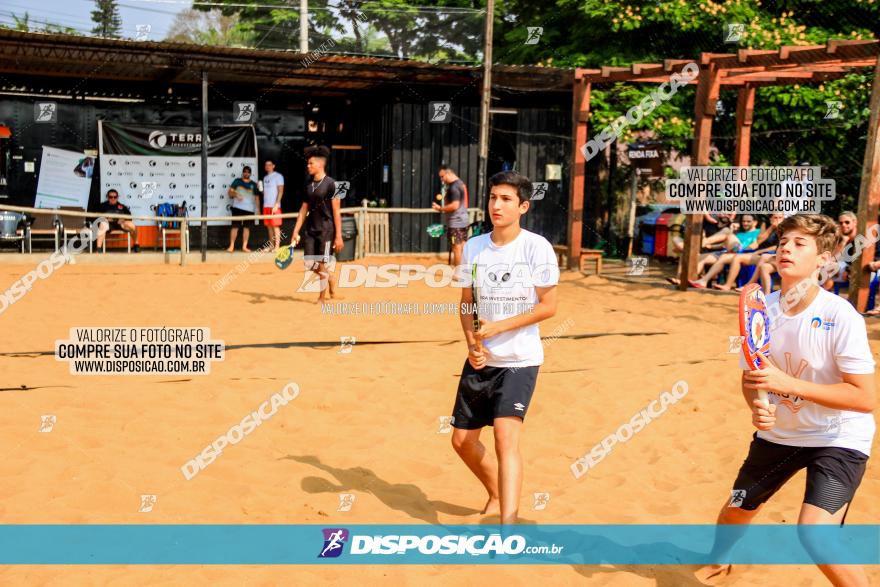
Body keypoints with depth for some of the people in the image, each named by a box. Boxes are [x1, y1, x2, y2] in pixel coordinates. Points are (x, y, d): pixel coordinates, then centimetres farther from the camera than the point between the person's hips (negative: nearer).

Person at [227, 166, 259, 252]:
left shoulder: (253, 184, 11)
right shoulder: (237, 181, 9)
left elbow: (256, 197, 11)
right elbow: (230, 192, 5)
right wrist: (235, 195, -16)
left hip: (249, 209, 2)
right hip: (237, 207, -1)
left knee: (246, 227, 2)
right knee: (235, 226, -5)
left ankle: (244, 246, 7)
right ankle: (231, 246, -2)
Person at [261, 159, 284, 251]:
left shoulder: (278, 176, -3)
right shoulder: (265, 177, 19)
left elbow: (280, 191, -9)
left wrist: (276, 204, -17)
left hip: (274, 205, -7)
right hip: (266, 205, 7)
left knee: (275, 226, -8)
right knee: (269, 226, 7)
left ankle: (277, 246, -8)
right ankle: (271, 246, 11)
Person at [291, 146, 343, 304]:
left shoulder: (330, 184, -10)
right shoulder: (308, 185, 10)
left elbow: (336, 212, -11)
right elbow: (304, 210, 14)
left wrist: (338, 236, -15)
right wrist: (296, 232, 9)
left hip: (326, 230, -6)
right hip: (311, 230, 6)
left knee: (322, 266, -1)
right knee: (310, 266, 4)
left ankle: (321, 299, 14)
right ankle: (331, 277, 31)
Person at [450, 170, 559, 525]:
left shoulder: (536, 247, -11)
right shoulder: (473, 247, 3)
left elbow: (548, 306, -10)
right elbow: (466, 302, 10)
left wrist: (498, 327, -17)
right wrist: (471, 342, -7)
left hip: (519, 360, -6)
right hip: (480, 359, 6)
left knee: (506, 436, -22)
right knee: (463, 440, 13)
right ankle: (497, 497, 40)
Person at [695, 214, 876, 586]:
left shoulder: (840, 316, -23)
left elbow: (866, 398, -24)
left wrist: (788, 383, -31)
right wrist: (757, 405, -19)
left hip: (839, 438, -5)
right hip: (779, 433, 5)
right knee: (736, 510, 18)